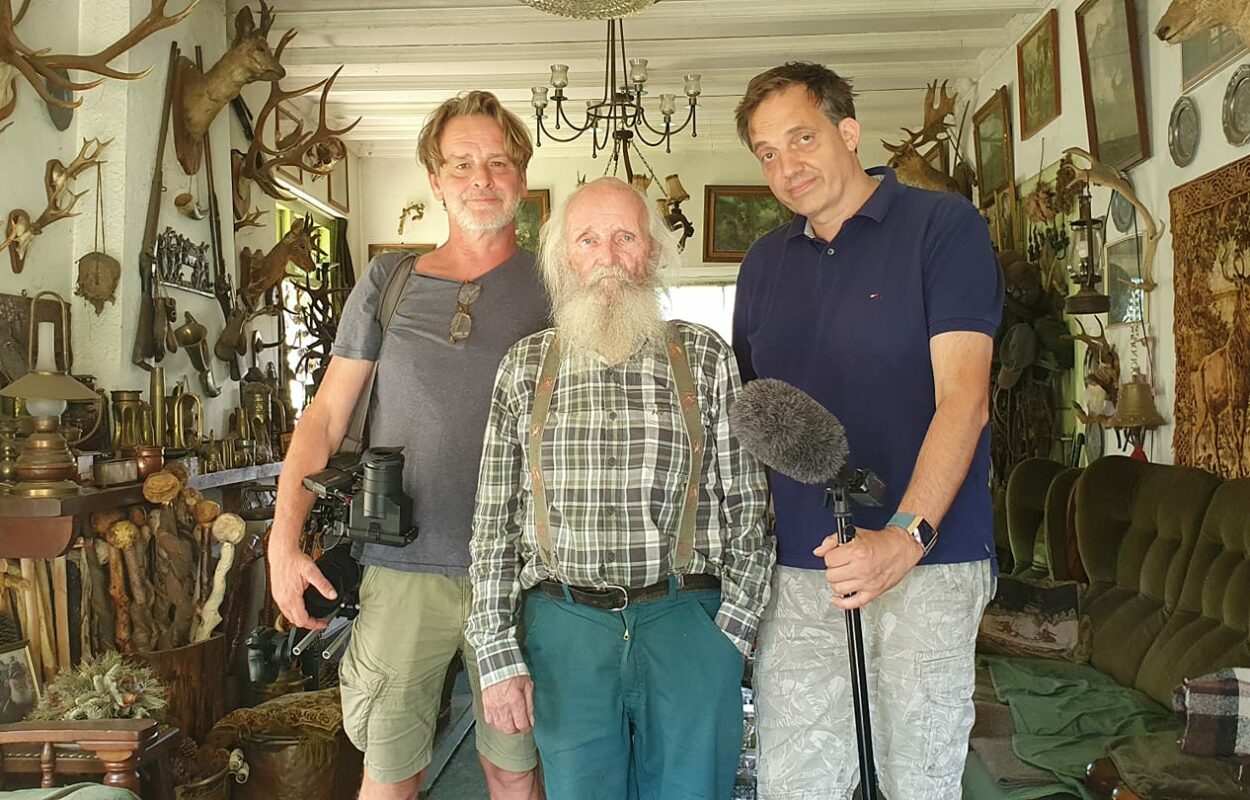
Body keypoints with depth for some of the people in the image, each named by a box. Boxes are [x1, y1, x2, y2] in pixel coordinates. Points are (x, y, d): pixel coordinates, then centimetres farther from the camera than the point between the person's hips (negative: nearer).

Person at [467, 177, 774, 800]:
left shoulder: (706, 357, 5)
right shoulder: (526, 365, 7)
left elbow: (747, 506, 5)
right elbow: (493, 520, 6)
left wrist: (732, 629, -3)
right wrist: (497, 654, 1)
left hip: (690, 627, 0)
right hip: (565, 629, 1)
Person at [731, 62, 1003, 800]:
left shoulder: (946, 228, -3)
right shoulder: (764, 263, 13)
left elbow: (963, 398, -12)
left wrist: (907, 536, -24)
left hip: (925, 563, -4)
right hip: (795, 569, 4)